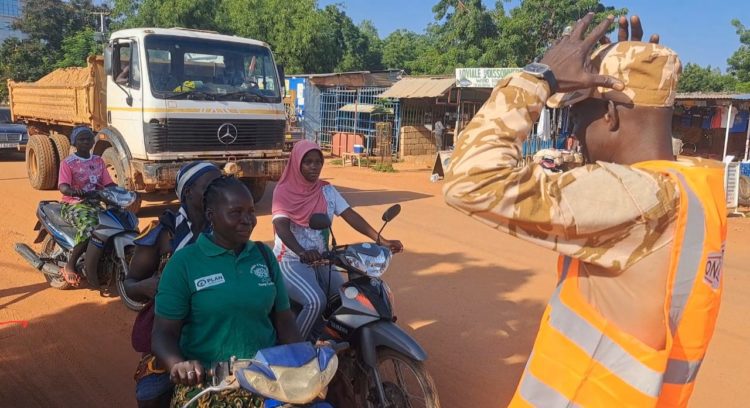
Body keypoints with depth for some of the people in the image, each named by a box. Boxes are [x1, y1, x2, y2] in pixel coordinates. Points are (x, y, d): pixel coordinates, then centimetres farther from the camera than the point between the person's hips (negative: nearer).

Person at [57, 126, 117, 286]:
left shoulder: (99, 161, 14)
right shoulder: (67, 163, -3)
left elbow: (109, 183, 10)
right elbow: (62, 186, -18)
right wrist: (74, 192, -41)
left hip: (97, 203, 5)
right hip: (74, 204, -5)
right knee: (89, 227, -36)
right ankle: (70, 265, -19)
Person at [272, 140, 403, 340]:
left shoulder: (327, 190, 5)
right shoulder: (284, 191, -9)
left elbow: (350, 215, -4)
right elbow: (281, 227, -23)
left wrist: (382, 240, -16)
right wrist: (301, 252, -44)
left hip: (320, 260, 6)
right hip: (291, 261, -6)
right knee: (316, 301, -27)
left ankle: (315, 338, 15)